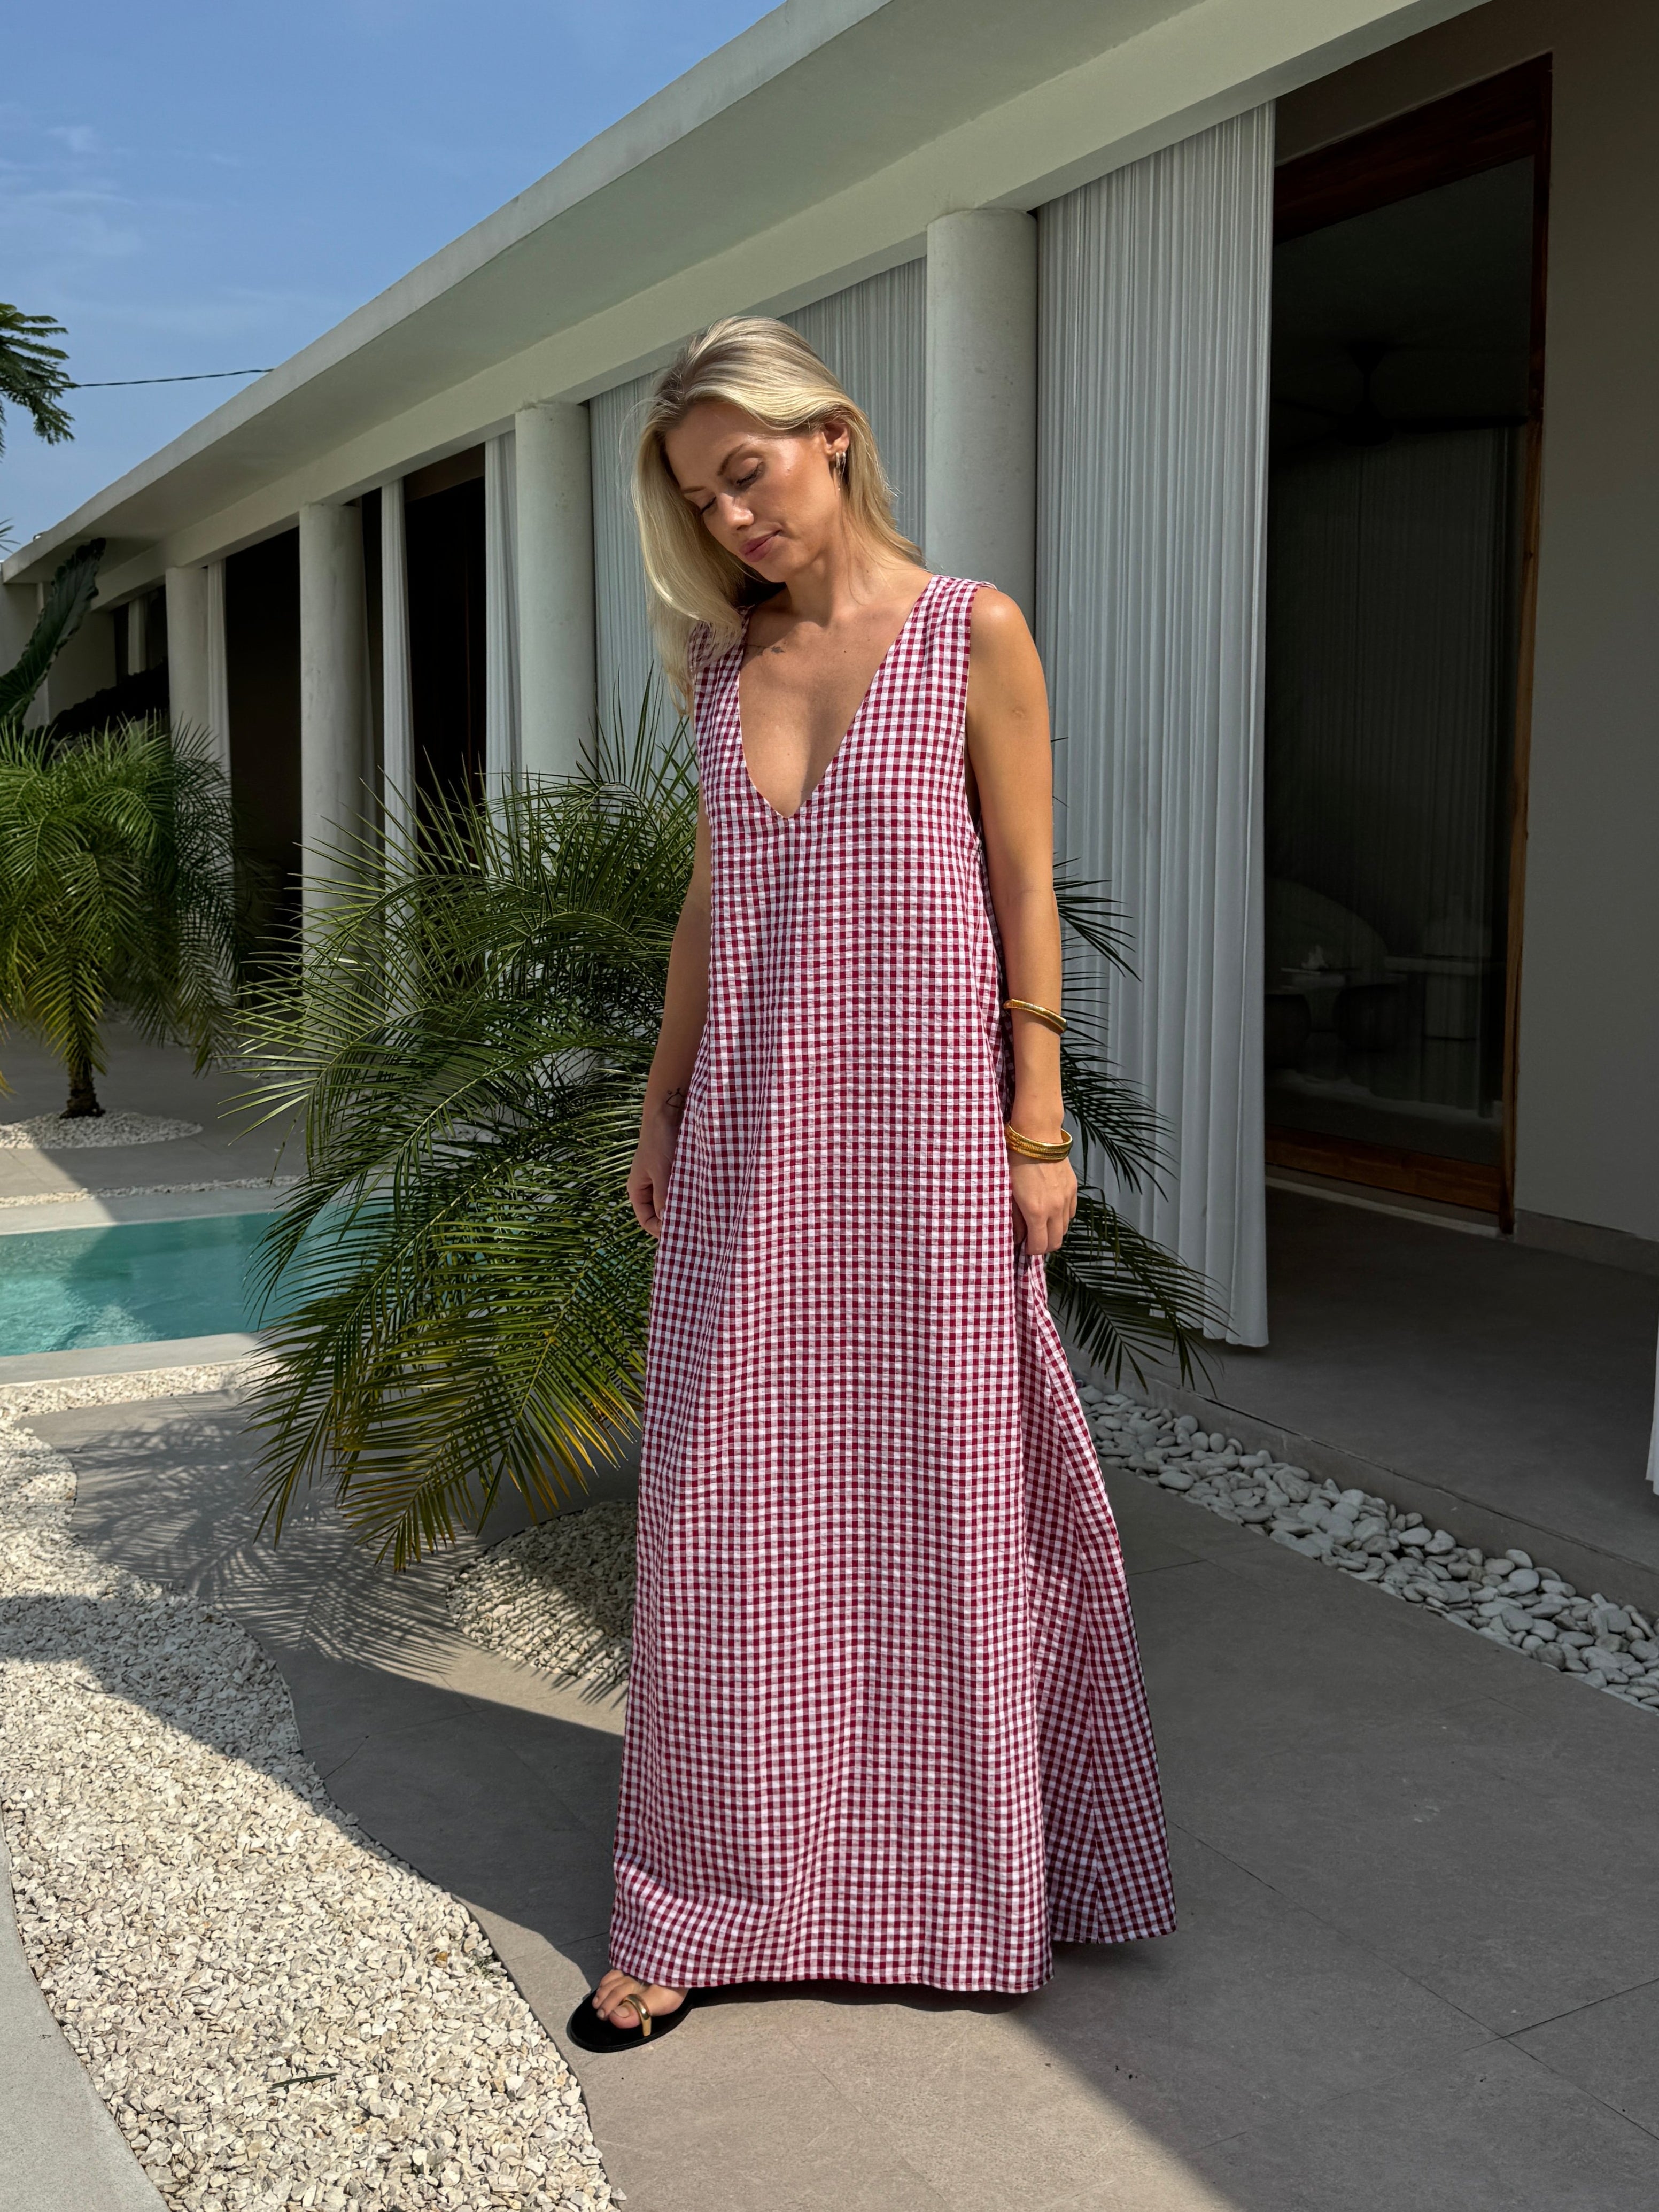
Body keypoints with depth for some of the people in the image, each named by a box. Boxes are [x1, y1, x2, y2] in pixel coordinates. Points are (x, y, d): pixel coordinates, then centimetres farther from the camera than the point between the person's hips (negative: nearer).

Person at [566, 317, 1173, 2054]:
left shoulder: (975, 635, -2)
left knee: (942, 1491, 8)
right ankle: (703, 1906, 19)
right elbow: (712, 899, 13)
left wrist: (1038, 1126, -7)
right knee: (734, 1502, 6)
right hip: (753, 1133, 4)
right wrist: (664, 1110, 11)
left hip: (925, 1123, -3)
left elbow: (1025, 892, -4)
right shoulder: (723, 658, 10)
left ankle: (963, 1875, 29)